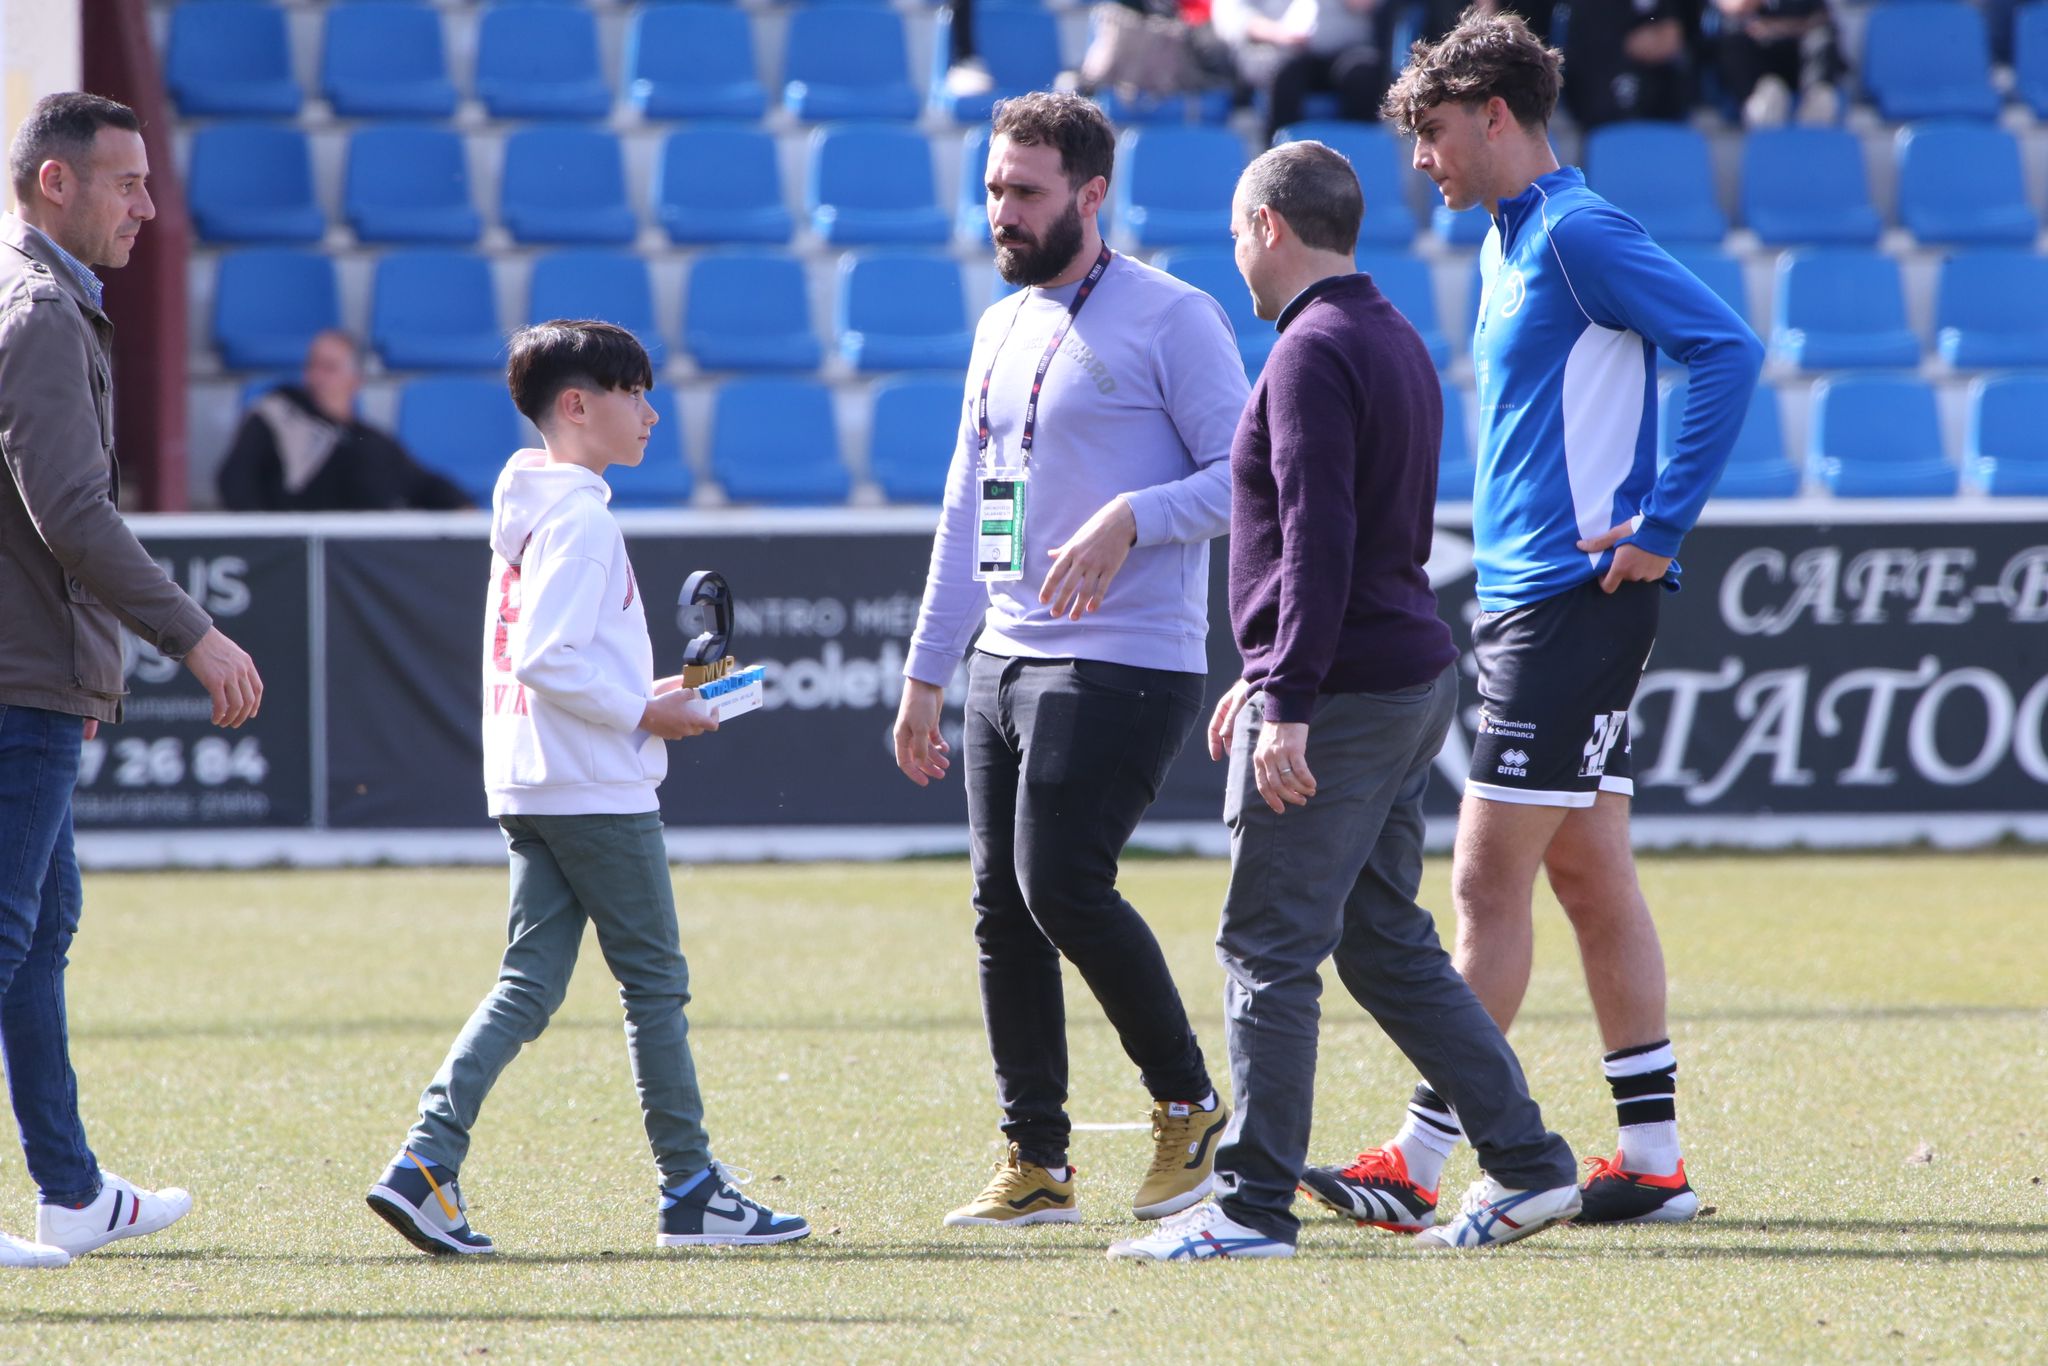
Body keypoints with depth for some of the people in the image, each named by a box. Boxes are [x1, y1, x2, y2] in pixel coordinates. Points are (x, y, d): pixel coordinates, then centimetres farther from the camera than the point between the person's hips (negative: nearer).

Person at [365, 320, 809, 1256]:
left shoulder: (529, 512, 16)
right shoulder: (580, 518, -15)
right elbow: (547, 658, -23)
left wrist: (643, 695, 16)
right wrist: (643, 712, -14)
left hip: (530, 791, 9)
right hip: (599, 792, -9)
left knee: (529, 984, 5)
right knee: (655, 981, 1)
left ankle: (427, 1163, -9)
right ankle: (691, 1189, 7)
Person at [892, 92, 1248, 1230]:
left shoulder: (1171, 319, -6)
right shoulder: (1003, 329, 17)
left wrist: (1130, 518, -24)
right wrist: (925, 673, 21)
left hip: (1124, 665, -8)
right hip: (1003, 662, 8)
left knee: (1063, 886, -16)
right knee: (1003, 911, 5)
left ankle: (1191, 1104, 1)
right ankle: (1037, 1168, 11)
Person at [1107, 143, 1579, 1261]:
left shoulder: (1314, 354, -14)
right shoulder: (1394, 341, 18)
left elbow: (1318, 540, -22)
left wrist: (1286, 703, -24)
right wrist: (1267, 673, 29)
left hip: (1339, 697, -10)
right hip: (1411, 677, 10)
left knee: (1267, 950, -5)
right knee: (1387, 945, 14)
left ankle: (1254, 1202, -4)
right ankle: (1526, 1165, 12)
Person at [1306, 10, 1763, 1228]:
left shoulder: (1577, 233, -13)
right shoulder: (1512, 241, 17)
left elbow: (1727, 351, -21)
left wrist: (1660, 529, -20)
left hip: (1571, 602, -10)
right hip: (1524, 597, 10)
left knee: (1490, 883, -8)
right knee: (1592, 880, 9)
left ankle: (1419, 1164, -7)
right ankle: (1654, 1160, 11)